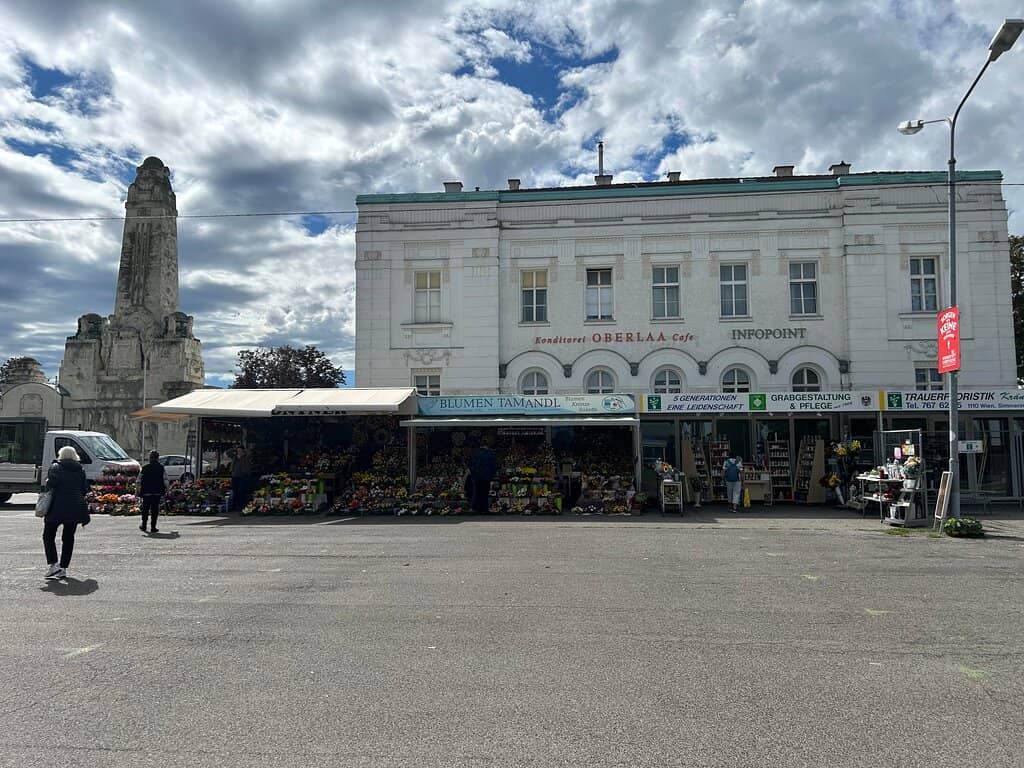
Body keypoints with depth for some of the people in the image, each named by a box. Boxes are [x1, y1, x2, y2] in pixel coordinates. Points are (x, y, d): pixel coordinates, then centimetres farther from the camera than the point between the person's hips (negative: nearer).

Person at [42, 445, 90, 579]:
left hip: (57, 508, -4)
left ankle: (52, 564, -6)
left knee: (48, 536, 8)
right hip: (75, 508, 4)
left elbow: (51, 484, -16)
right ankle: (63, 568, 10)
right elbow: (85, 489, 8)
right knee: (68, 538, 9)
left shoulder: (56, 468, -2)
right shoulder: (81, 470, 10)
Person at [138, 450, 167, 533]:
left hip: (146, 492, 1)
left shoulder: (145, 468, 2)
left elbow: (139, 480, 4)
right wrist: (166, 489, 8)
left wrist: (139, 490, 11)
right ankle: (153, 527, 0)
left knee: (145, 509, 15)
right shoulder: (161, 468, -1)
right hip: (157, 492, -1)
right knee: (155, 509, 1)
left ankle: (143, 525, 21)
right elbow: (165, 479, -2)